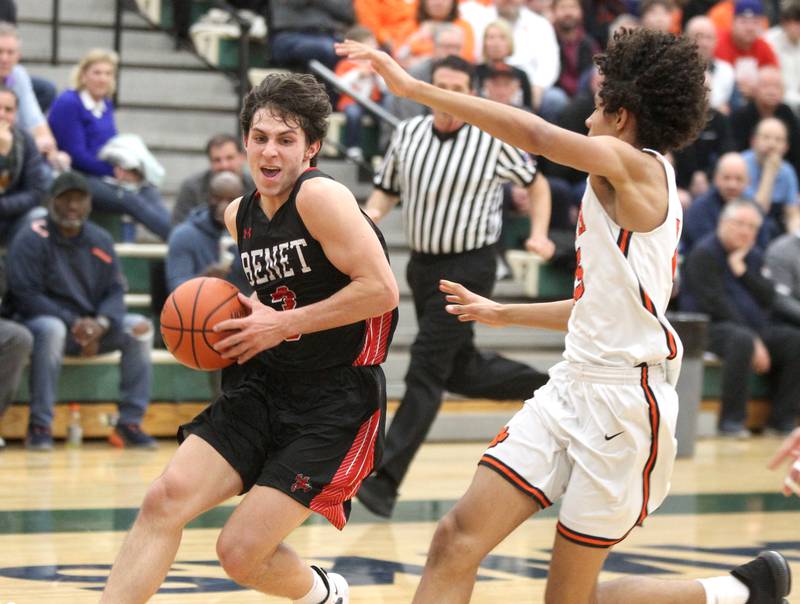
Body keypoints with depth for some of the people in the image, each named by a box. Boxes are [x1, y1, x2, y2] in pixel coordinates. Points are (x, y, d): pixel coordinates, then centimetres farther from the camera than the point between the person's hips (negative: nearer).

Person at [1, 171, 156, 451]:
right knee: (51, 329, -39)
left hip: (91, 327, 5)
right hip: (40, 320, -5)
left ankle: (130, 422, -14)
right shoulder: (31, 239, -10)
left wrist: (101, 324, -19)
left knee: (140, 327, -15)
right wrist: (73, 323, -24)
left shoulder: (100, 240, 7)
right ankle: (40, 426, -32)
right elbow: (26, 295, -17)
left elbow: (115, 290, 4)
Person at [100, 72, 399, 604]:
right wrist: (244, 322, 6)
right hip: (263, 385, 7)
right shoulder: (240, 216, 10)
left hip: (337, 401, -7)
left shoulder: (321, 196, -16)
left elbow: (381, 290, -22)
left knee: (242, 553, -9)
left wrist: (282, 324, -17)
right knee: (166, 498, -13)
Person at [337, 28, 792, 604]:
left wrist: (414, 87, -23)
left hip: (622, 401, -9)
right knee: (458, 540, -5)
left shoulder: (637, 166, -10)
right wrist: (502, 314, 37)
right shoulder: (638, 192, 18)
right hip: (573, 386, 9)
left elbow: (536, 134, -24)